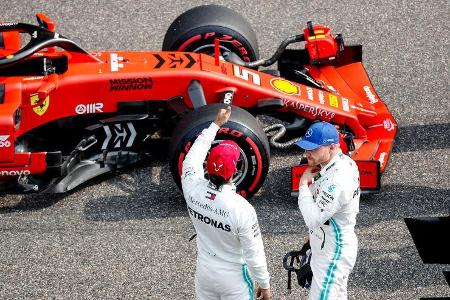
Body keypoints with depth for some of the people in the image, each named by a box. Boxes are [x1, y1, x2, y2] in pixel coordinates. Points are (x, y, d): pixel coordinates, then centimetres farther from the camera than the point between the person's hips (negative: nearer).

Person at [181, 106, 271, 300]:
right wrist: (264, 284, -4)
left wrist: (216, 124, 9)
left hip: (204, 273, 4)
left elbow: (193, 157, 3)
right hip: (233, 278, -4)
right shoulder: (241, 209, -30)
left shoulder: (193, 190, -19)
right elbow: (254, 253, -19)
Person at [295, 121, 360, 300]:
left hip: (333, 253, -10)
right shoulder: (345, 161, 0)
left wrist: (304, 184, -21)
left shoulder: (338, 181, -32)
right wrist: (317, 234, 20)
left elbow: (313, 219, -31)